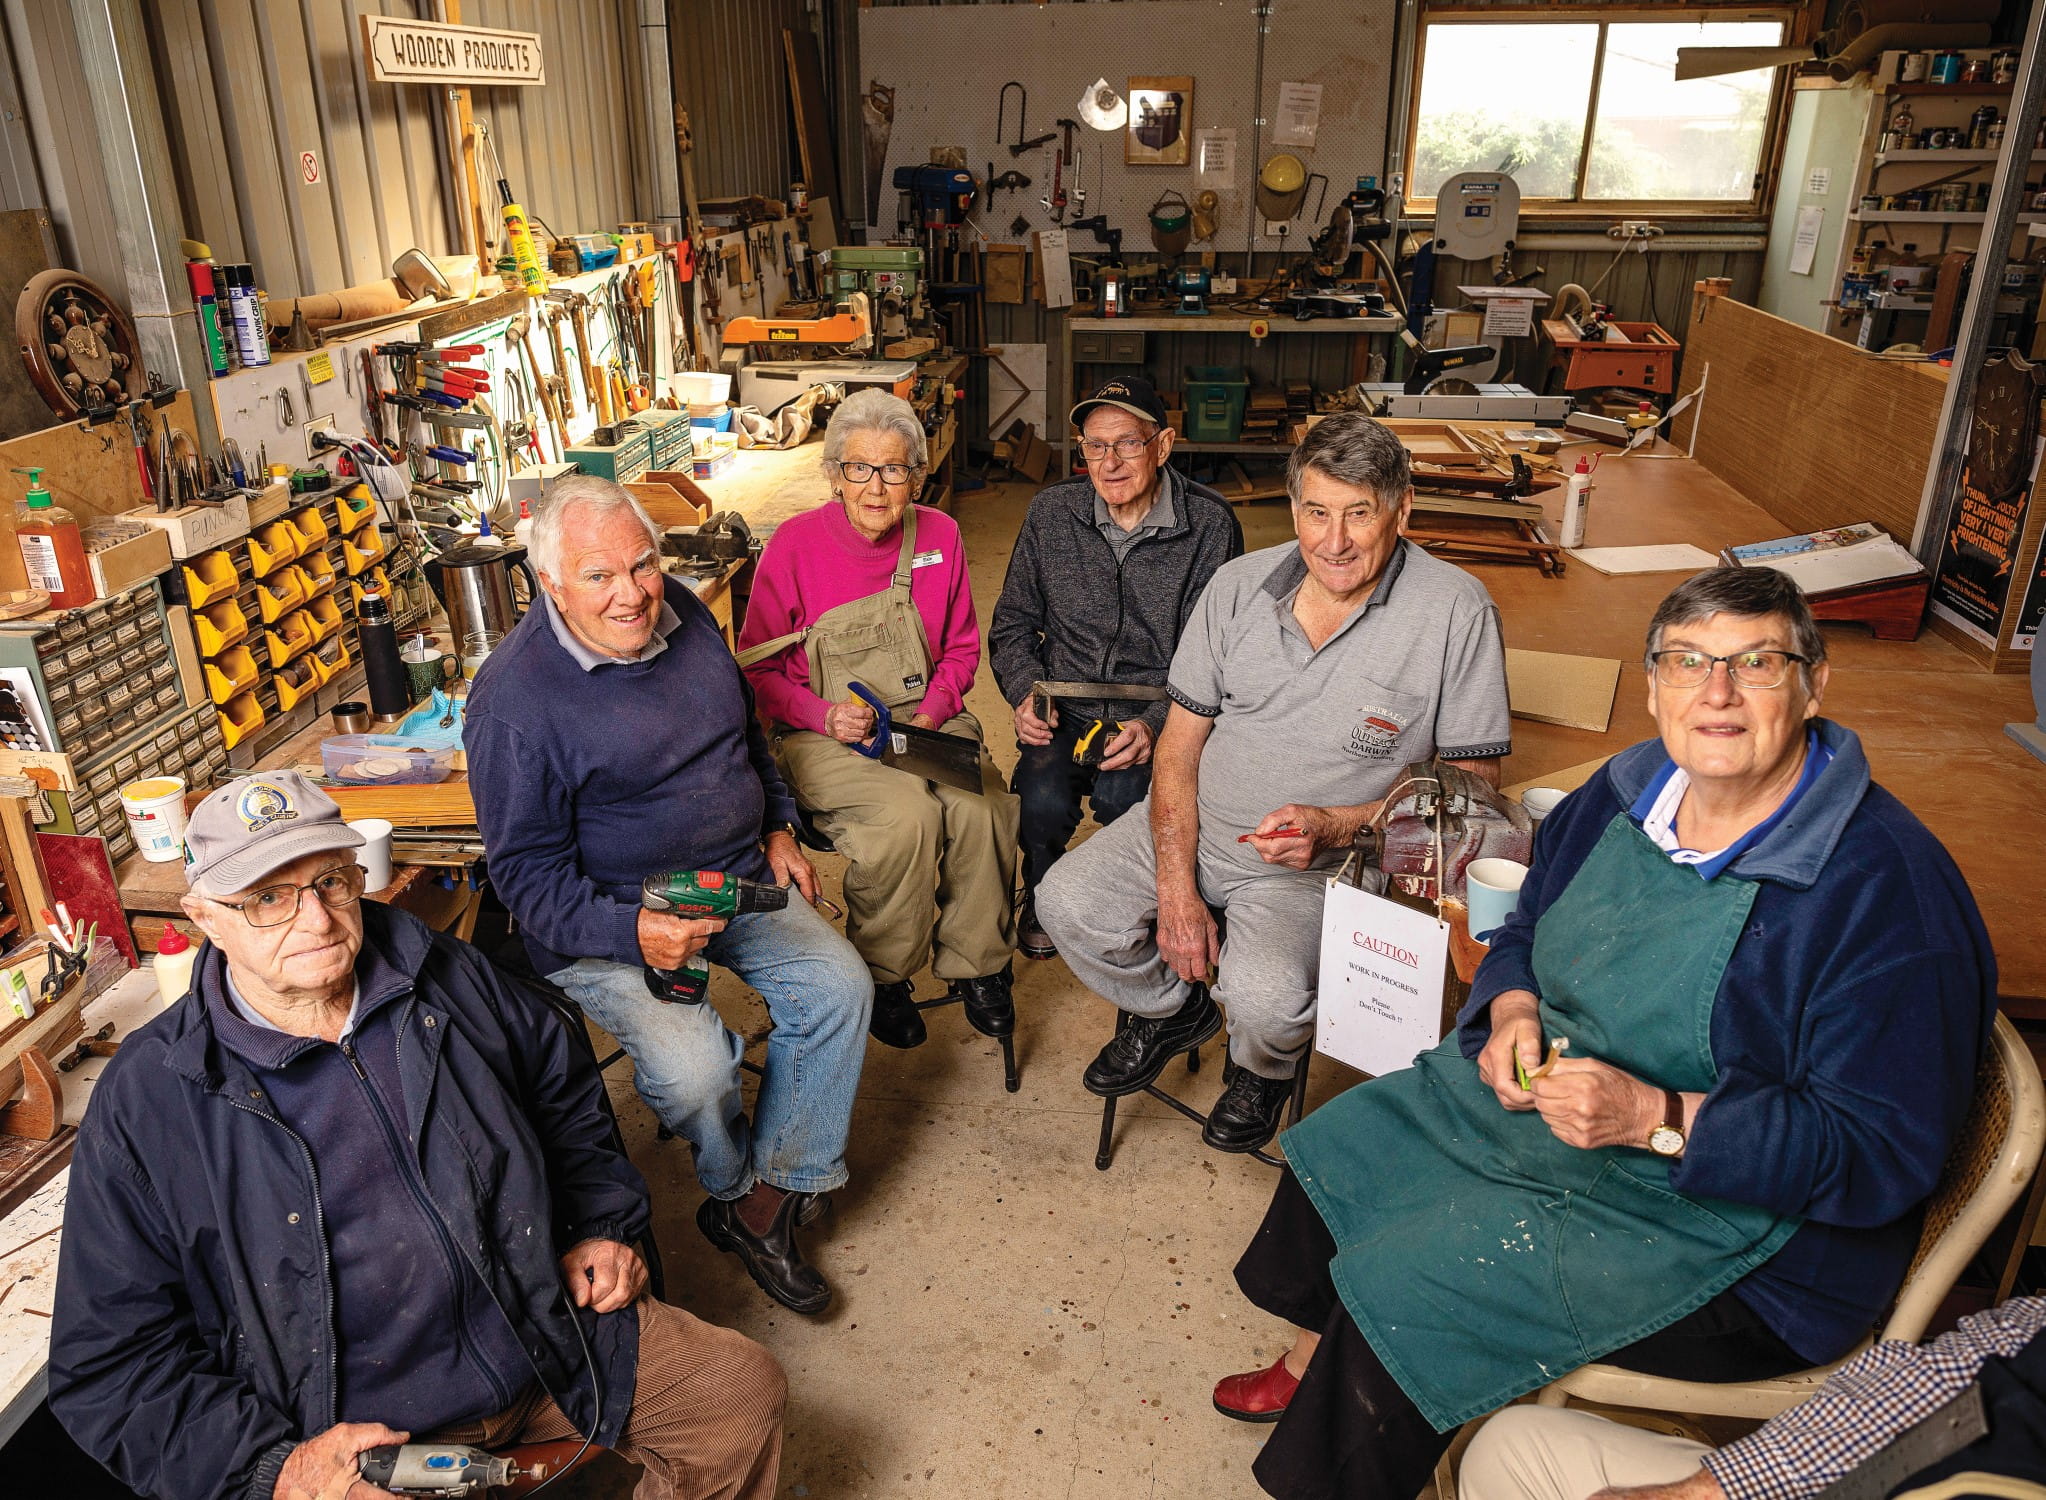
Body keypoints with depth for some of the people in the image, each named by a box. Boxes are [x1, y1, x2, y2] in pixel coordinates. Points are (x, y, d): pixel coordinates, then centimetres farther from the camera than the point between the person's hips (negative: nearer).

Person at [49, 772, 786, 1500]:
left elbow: (566, 1090, 19)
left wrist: (599, 1227, 10)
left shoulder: (447, 979, 1)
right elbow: (106, 1363, -6)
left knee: (746, 1389, 1)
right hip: (356, 1438, -2)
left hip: (550, 1347, 3)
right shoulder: (145, 1104, -9)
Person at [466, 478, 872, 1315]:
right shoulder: (515, 697, -20)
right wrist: (632, 932, -31)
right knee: (693, 1067, -26)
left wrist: (777, 830, 10)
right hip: (604, 917, -6)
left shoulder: (683, 613, 1)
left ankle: (767, 1197, 3)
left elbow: (745, 734, 19)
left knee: (839, 987, -11)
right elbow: (528, 871, -17)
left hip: (735, 877, 6)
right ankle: (735, 1186, 9)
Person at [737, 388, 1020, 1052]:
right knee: (907, 814, -32)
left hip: (926, 722, 3)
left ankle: (975, 965, -3)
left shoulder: (938, 536, 3)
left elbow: (961, 649, 13)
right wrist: (824, 715, -17)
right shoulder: (794, 544, -6)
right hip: (825, 740, -3)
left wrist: (933, 712, -7)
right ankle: (883, 974, -6)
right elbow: (758, 670, 0)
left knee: (982, 807, -27)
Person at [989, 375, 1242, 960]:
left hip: (1161, 713, -2)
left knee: (1120, 796, -32)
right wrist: (1026, 692, -6)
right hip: (1064, 708, 2)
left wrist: (1155, 724, -23)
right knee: (1044, 801, -27)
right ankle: (1041, 900, 8)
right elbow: (1013, 622, 14)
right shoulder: (1051, 511, 3)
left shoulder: (1210, 525, -7)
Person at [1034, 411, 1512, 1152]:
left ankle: (1265, 1069, 13)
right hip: (1193, 826, 4)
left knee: (1264, 995, -29)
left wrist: (1336, 826, -22)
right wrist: (1176, 883, -10)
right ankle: (1173, 1009, 20)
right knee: (1068, 903, -13)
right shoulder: (1239, 585, -2)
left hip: (1323, 862, -4)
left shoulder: (1456, 611, -13)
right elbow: (1179, 743, 1)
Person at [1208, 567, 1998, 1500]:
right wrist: (1511, 1011, -10)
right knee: (1344, 1146, 10)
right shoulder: (1629, 791, -3)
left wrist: (1658, 1118, -34)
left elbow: (1883, 1153, -24)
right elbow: (1528, 930, 12)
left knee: (1402, 1285, -16)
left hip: (1738, 1231, -8)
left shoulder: (1886, 890, -25)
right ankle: (1317, 1365, 37)